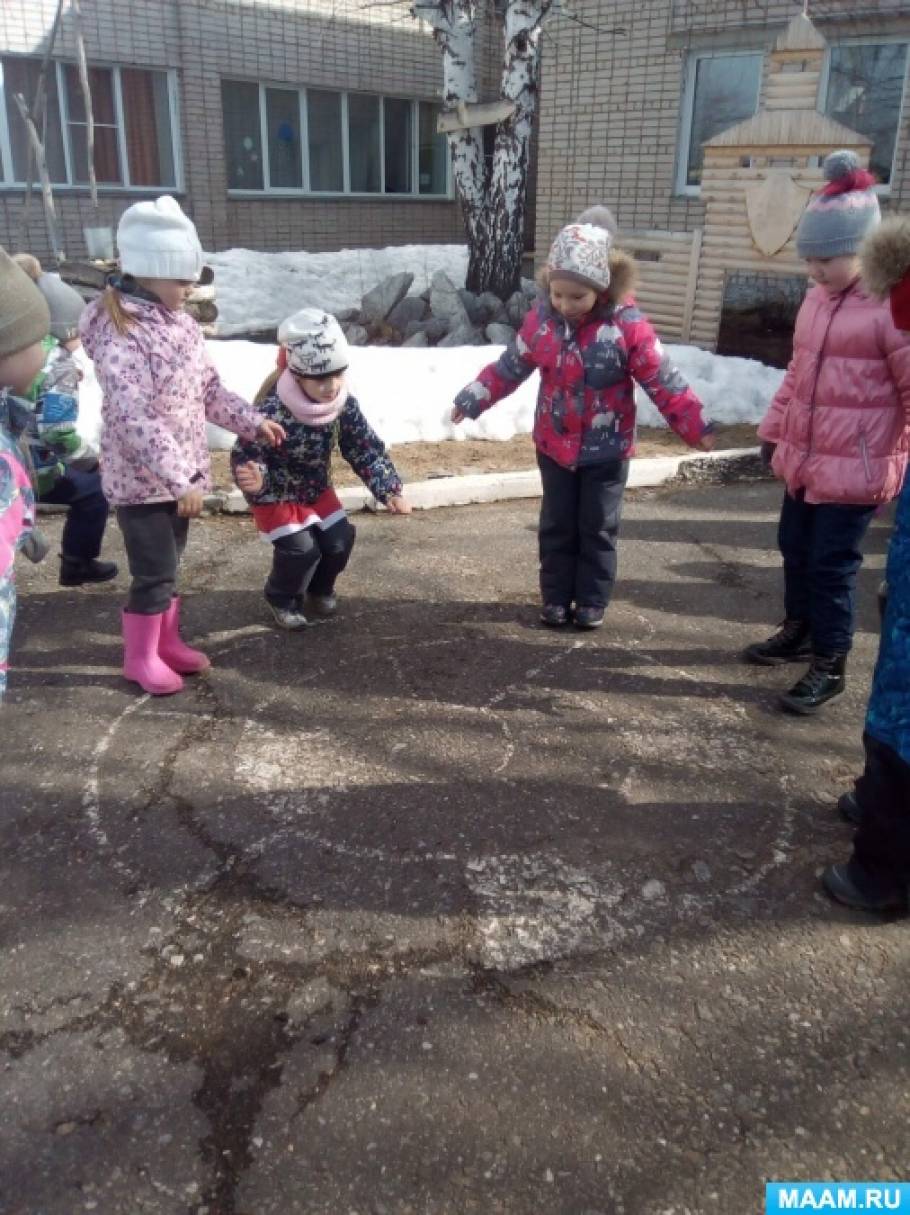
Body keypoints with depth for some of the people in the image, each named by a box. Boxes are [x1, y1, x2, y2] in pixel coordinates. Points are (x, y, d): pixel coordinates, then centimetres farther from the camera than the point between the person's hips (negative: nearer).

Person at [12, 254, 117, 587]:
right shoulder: (59, 363, -16)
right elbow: (57, 432, -24)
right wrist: (94, 458, -8)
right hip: (31, 471, -6)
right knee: (95, 490, 15)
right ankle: (78, 565, 24)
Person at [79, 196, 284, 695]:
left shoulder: (178, 322, 6)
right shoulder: (119, 333, -21)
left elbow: (208, 390, 15)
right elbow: (134, 420, -27)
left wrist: (252, 421, 5)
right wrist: (180, 480, -29)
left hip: (178, 472, 8)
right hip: (141, 479, -8)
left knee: (170, 564, 19)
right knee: (154, 573, 1)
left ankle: (167, 641, 35)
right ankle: (141, 658, 19)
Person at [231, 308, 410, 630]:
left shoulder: (344, 404, -18)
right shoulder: (273, 412, -36)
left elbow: (366, 449, -8)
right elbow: (246, 456, -28)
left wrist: (390, 491, -15)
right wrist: (255, 480, -51)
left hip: (317, 489, 6)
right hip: (277, 495, -5)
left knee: (339, 541, 1)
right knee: (300, 549, -15)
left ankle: (320, 589, 32)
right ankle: (282, 600, 16)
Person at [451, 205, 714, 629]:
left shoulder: (628, 324, -17)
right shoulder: (541, 319, -7)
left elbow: (663, 381, -13)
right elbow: (510, 367, 5)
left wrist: (695, 427, -15)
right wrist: (472, 399, 4)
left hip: (606, 450, -3)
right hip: (554, 446, 3)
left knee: (597, 528, 8)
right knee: (556, 527, 11)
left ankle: (592, 601, 22)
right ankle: (556, 598, 25)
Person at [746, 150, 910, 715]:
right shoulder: (817, 299, 10)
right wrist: (774, 429, 20)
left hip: (855, 468, -8)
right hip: (803, 458, 8)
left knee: (831, 564, -2)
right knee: (795, 549, 19)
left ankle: (830, 665, 12)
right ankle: (799, 630, 39)